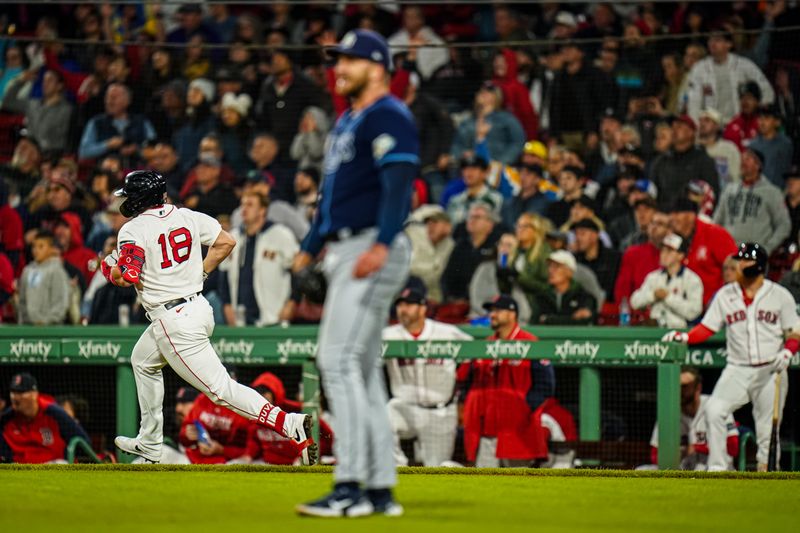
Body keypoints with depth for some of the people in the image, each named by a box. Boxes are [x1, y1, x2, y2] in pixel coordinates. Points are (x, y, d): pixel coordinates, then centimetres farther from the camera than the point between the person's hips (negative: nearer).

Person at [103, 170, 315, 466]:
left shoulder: (133, 230, -11)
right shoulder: (187, 217, 7)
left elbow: (127, 277, -20)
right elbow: (226, 242, 5)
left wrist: (109, 270, 2)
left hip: (174, 322, -9)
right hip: (198, 306, 9)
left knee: (220, 389, -10)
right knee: (143, 361, 29)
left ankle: (290, 424, -25)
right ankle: (149, 445, 35)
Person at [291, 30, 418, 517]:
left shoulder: (389, 116, -9)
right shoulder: (347, 123, 23)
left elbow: (399, 181, -22)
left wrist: (381, 244, -33)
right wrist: (310, 248, 30)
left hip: (374, 250, -11)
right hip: (344, 252, 11)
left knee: (339, 359, -16)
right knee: (362, 370, 10)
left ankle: (351, 486, -19)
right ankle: (380, 489, 12)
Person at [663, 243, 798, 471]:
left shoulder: (780, 296, 3)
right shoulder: (725, 295, 9)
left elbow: (794, 334, 5)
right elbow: (707, 328, 7)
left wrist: (787, 352, -15)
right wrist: (684, 337, -11)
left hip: (770, 372, -1)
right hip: (737, 370, 2)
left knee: (768, 431, -3)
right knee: (714, 410, -20)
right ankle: (717, 468, -16)